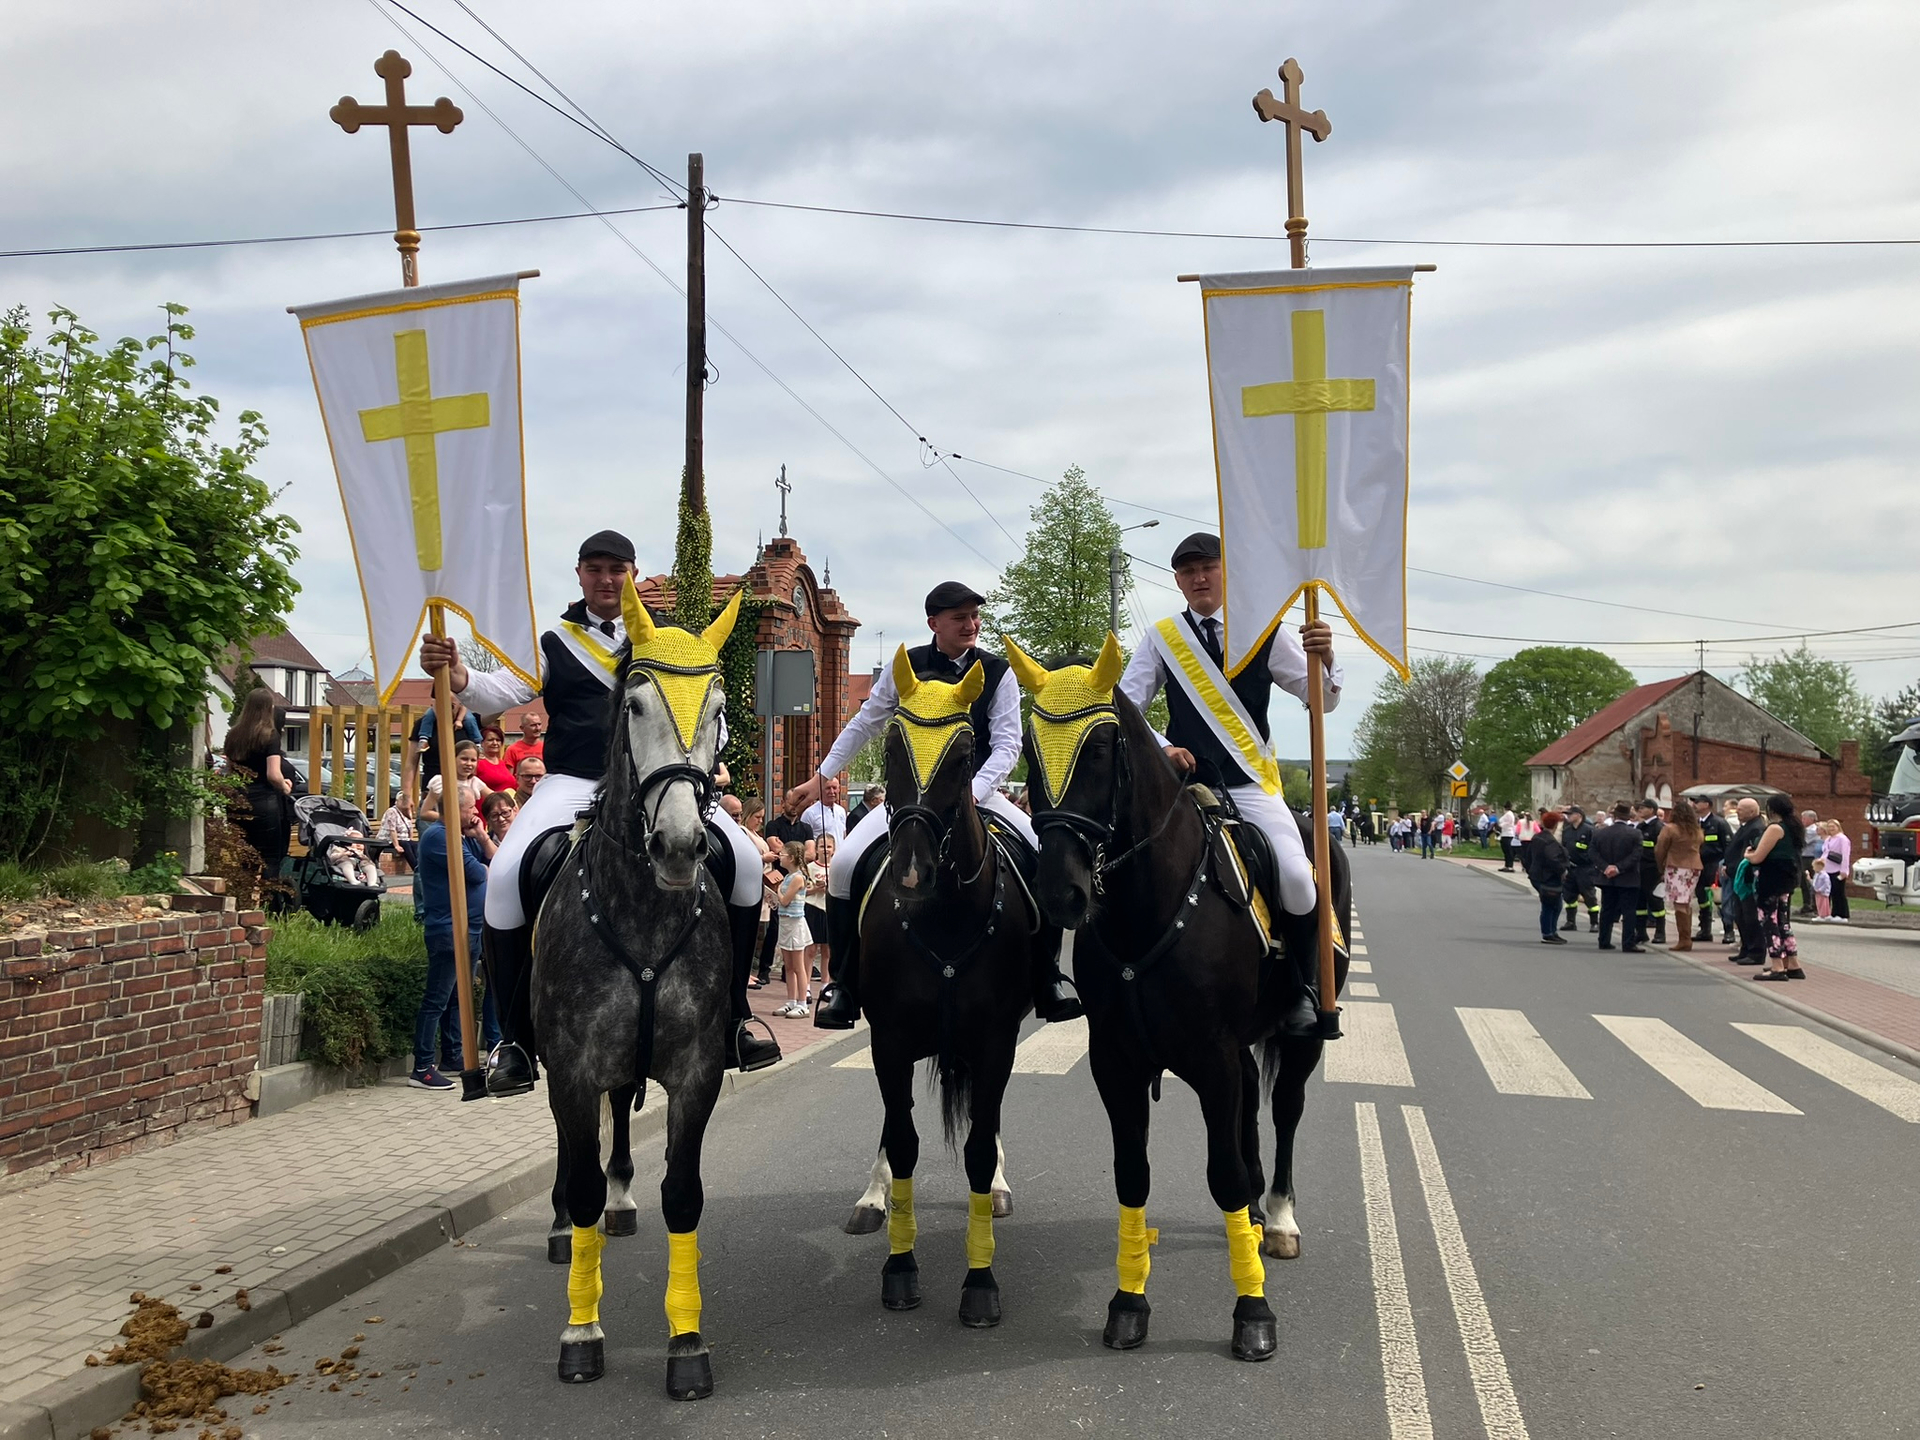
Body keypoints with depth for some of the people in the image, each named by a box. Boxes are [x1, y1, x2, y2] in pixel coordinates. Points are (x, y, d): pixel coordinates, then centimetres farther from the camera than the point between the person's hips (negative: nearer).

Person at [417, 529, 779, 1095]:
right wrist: (458, 677, -22)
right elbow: (505, 691, -2)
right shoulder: (554, 644, 11)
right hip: (574, 784, -1)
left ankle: (732, 1023, -3)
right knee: (507, 875, -26)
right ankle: (514, 1040, -11)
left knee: (745, 863, -15)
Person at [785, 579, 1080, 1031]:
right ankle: (843, 984, -6)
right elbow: (863, 726, 10)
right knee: (845, 864, -22)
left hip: (977, 793, 0)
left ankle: (1047, 977, -1)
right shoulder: (906, 667, 0)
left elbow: (1007, 743, -6)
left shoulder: (998, 672, -1)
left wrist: (973, 792, -21)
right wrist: (821, 778, 9)